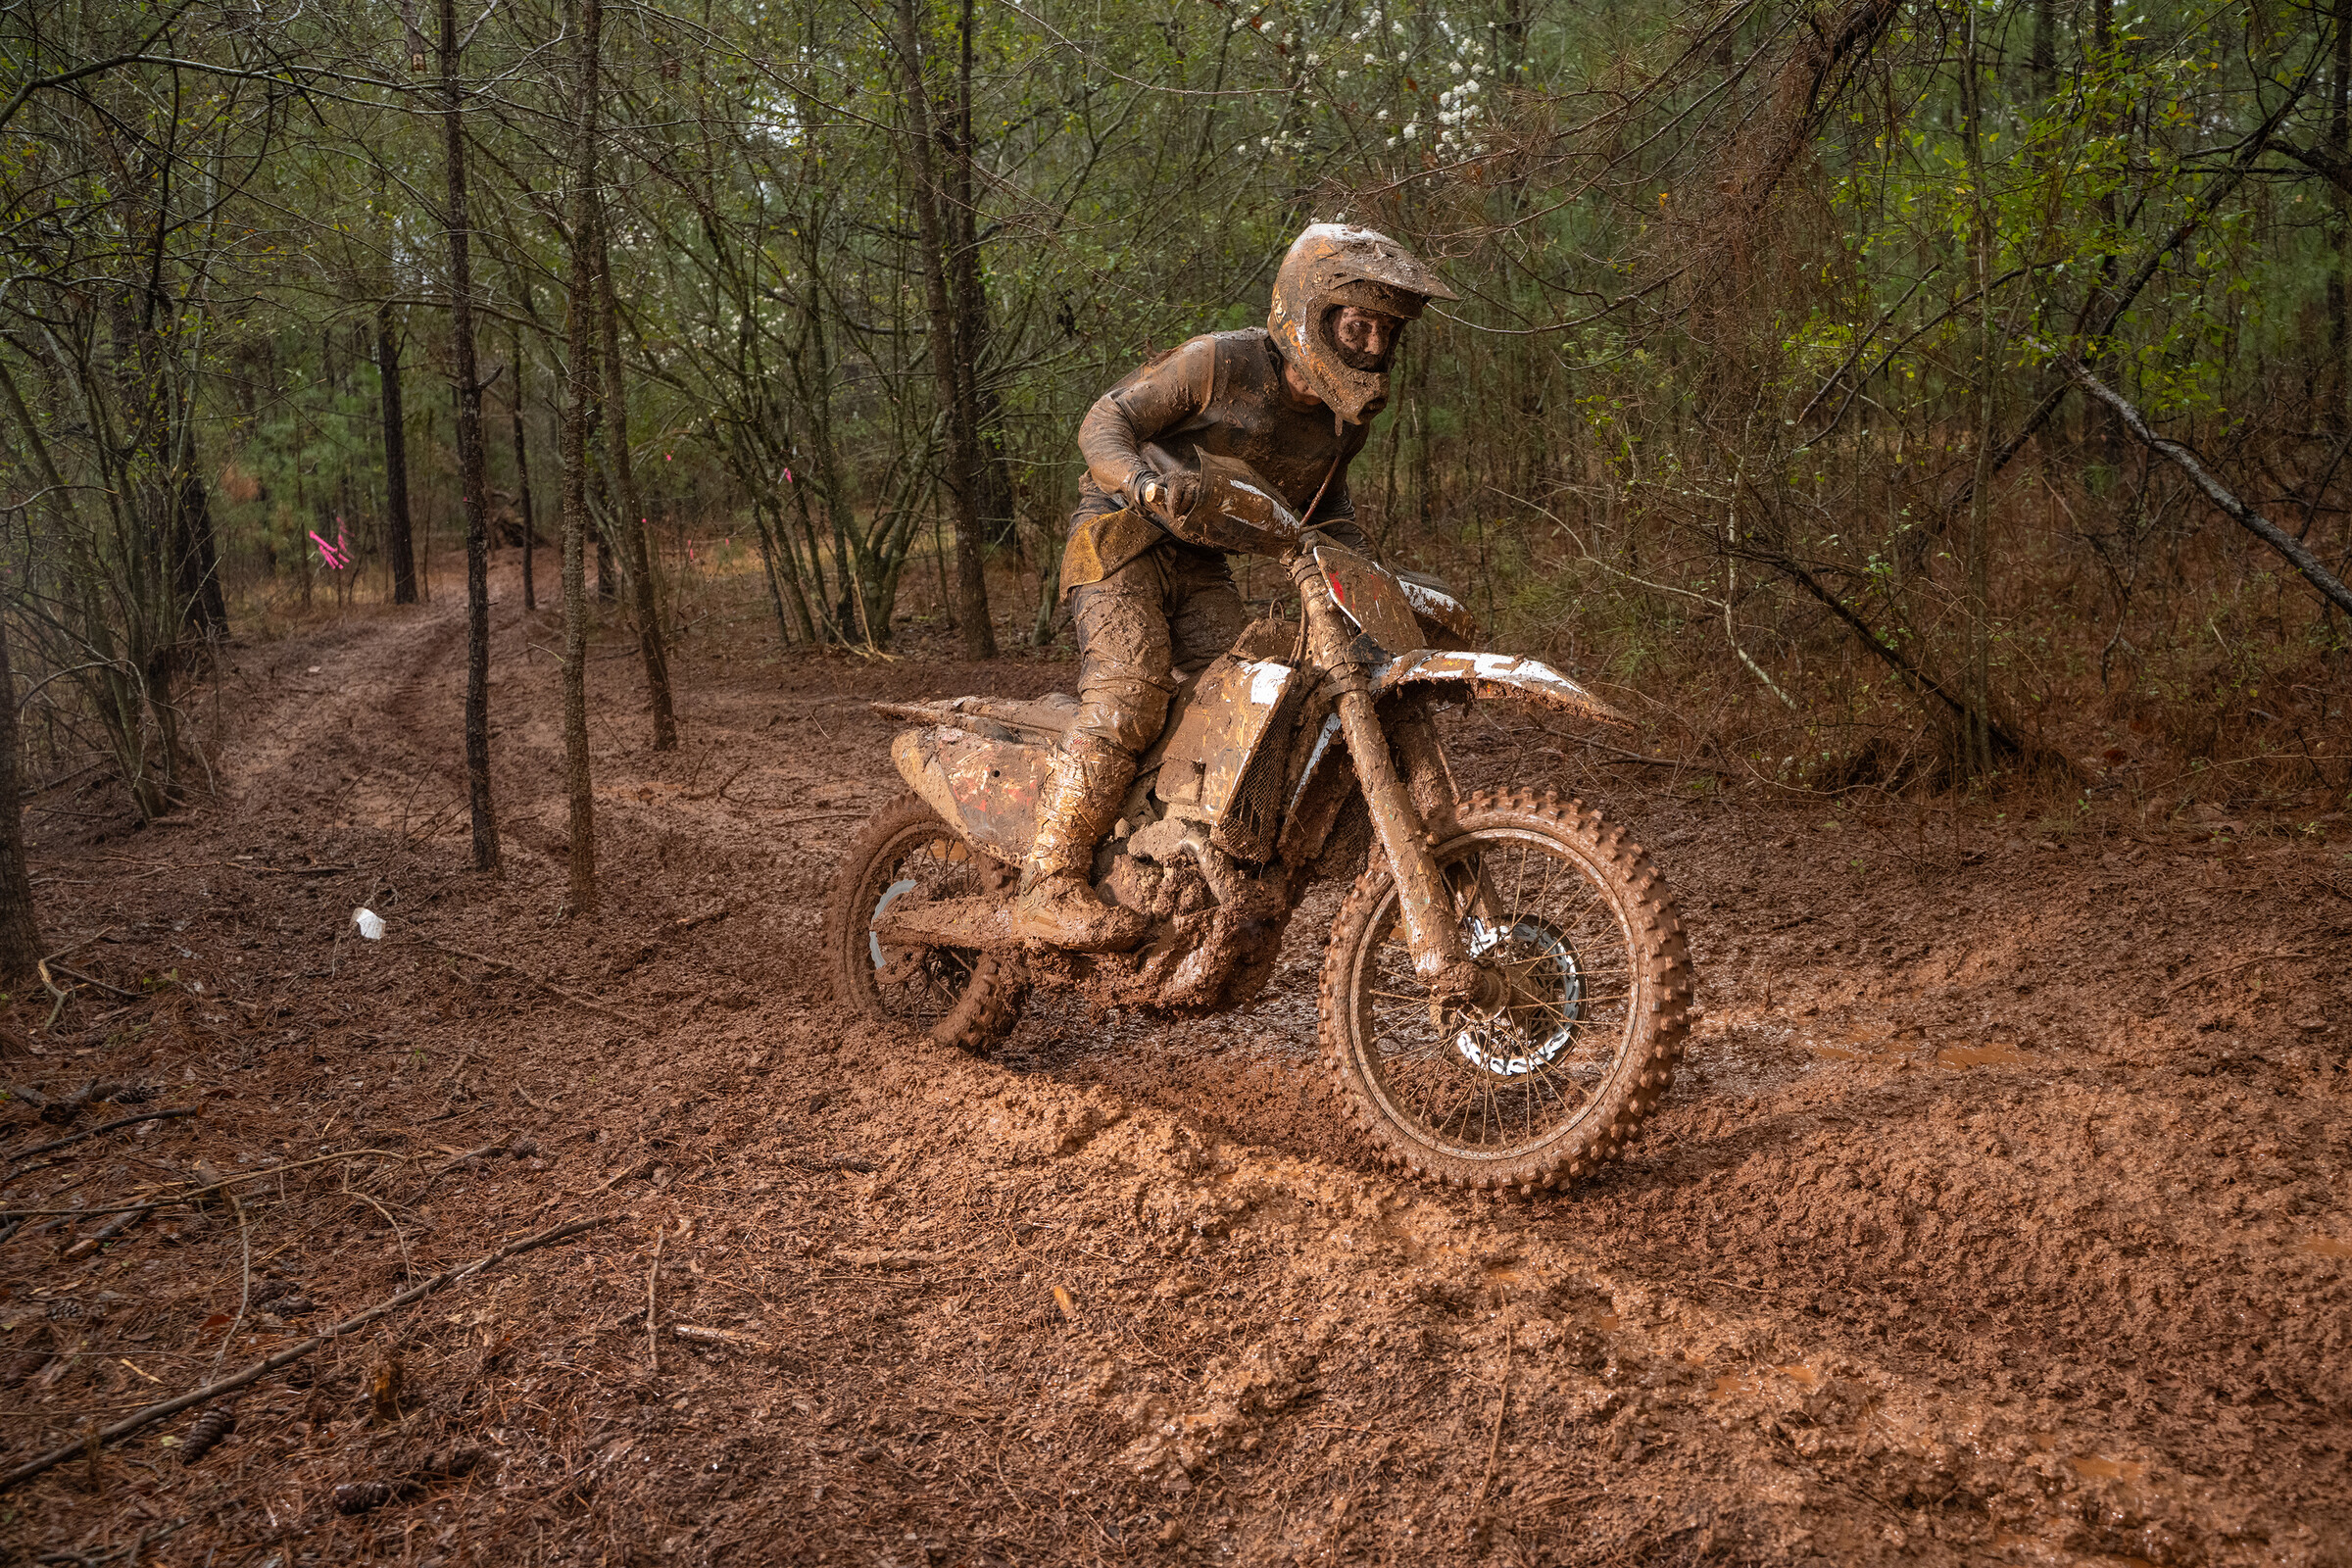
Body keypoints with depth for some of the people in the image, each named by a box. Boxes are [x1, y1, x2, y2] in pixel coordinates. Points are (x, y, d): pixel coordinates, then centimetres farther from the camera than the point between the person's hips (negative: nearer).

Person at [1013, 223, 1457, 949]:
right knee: (1128, 696, -24)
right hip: (1121, 535, -7)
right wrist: (1147, 481, -36)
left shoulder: (1347, 417, 3)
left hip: (1202, 562, 7)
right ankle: (1049, 888, -24)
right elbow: (1105, 420, -15)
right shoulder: (1219, 362, -17)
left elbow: (1326, 497, 22)